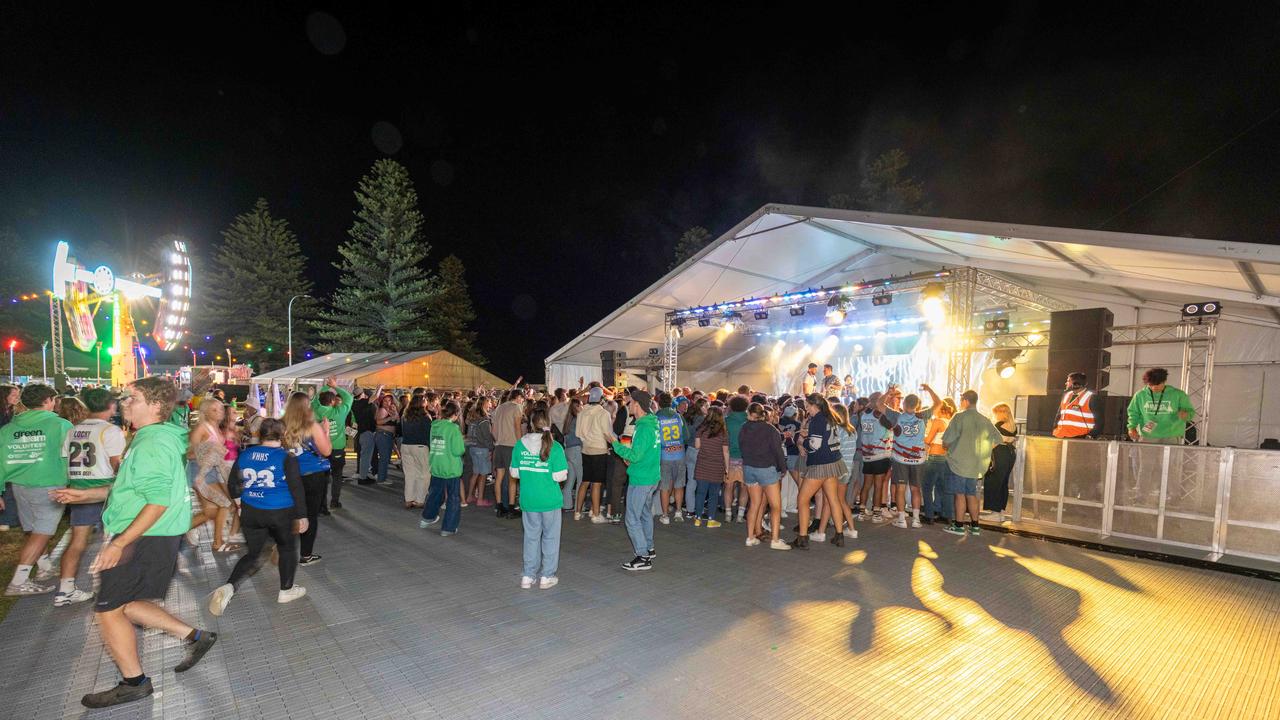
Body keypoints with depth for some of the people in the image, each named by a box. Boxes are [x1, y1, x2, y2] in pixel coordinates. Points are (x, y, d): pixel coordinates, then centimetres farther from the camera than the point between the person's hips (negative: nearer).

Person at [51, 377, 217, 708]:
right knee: (123, 604, 18)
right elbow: (134, 488, 22)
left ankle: (134, 682, 18)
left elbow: (158, 502, -25)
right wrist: (85, 494, 18)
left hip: (146, 540, -10)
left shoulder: (153, 444, -21)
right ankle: (194, 636, 21)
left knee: (108, 609, 4)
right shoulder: (150, 438, 12)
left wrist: (119, 544, -24)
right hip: (147, 538, 10)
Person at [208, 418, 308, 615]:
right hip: (280, 513, -4)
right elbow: (296, 488, -13)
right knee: (287, 549, 18)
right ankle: (286, 591, 26)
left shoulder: (245, 455, 2)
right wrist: (301, 516, -6)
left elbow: (232, 484, 13)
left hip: (250, 512, 4)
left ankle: (228, 586, -2)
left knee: (253, 553, 19)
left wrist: (240, 500, 31)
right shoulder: (287, 457, -13)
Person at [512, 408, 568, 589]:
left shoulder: (520, 445, -4)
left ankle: (528, 576, 21)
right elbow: (560, 476, -14)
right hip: (550, 499, -3)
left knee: (531, 536, 15)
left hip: (528, 500, 3)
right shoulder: (554, 447, -14)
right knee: (550, 537, 11)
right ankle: (546, 576, 17)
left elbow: (514, 472, 3)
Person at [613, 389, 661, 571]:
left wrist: (616, 444, -16)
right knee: (645, 514, 22)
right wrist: (632, 459, 11)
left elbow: (635, 455, -25)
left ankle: (643, 558, 2)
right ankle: (649, 549, 35)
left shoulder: (644, 428, -23)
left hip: (640, 480, -10)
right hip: (651, 477, 10)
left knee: (633, 519, -3)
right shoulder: (652, 423, 8)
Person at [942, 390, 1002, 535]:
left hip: (959, 462, -5)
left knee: (960, 494, 1)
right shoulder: (984, 420, 5)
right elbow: (997, 439, 14)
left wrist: (949, 448, 7)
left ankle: (959, 526, 5)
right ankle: (974, 526, 20)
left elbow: (946, 440, -14)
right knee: (972, 495, 14)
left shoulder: (959, 417, -12)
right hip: (976, 465, 5)